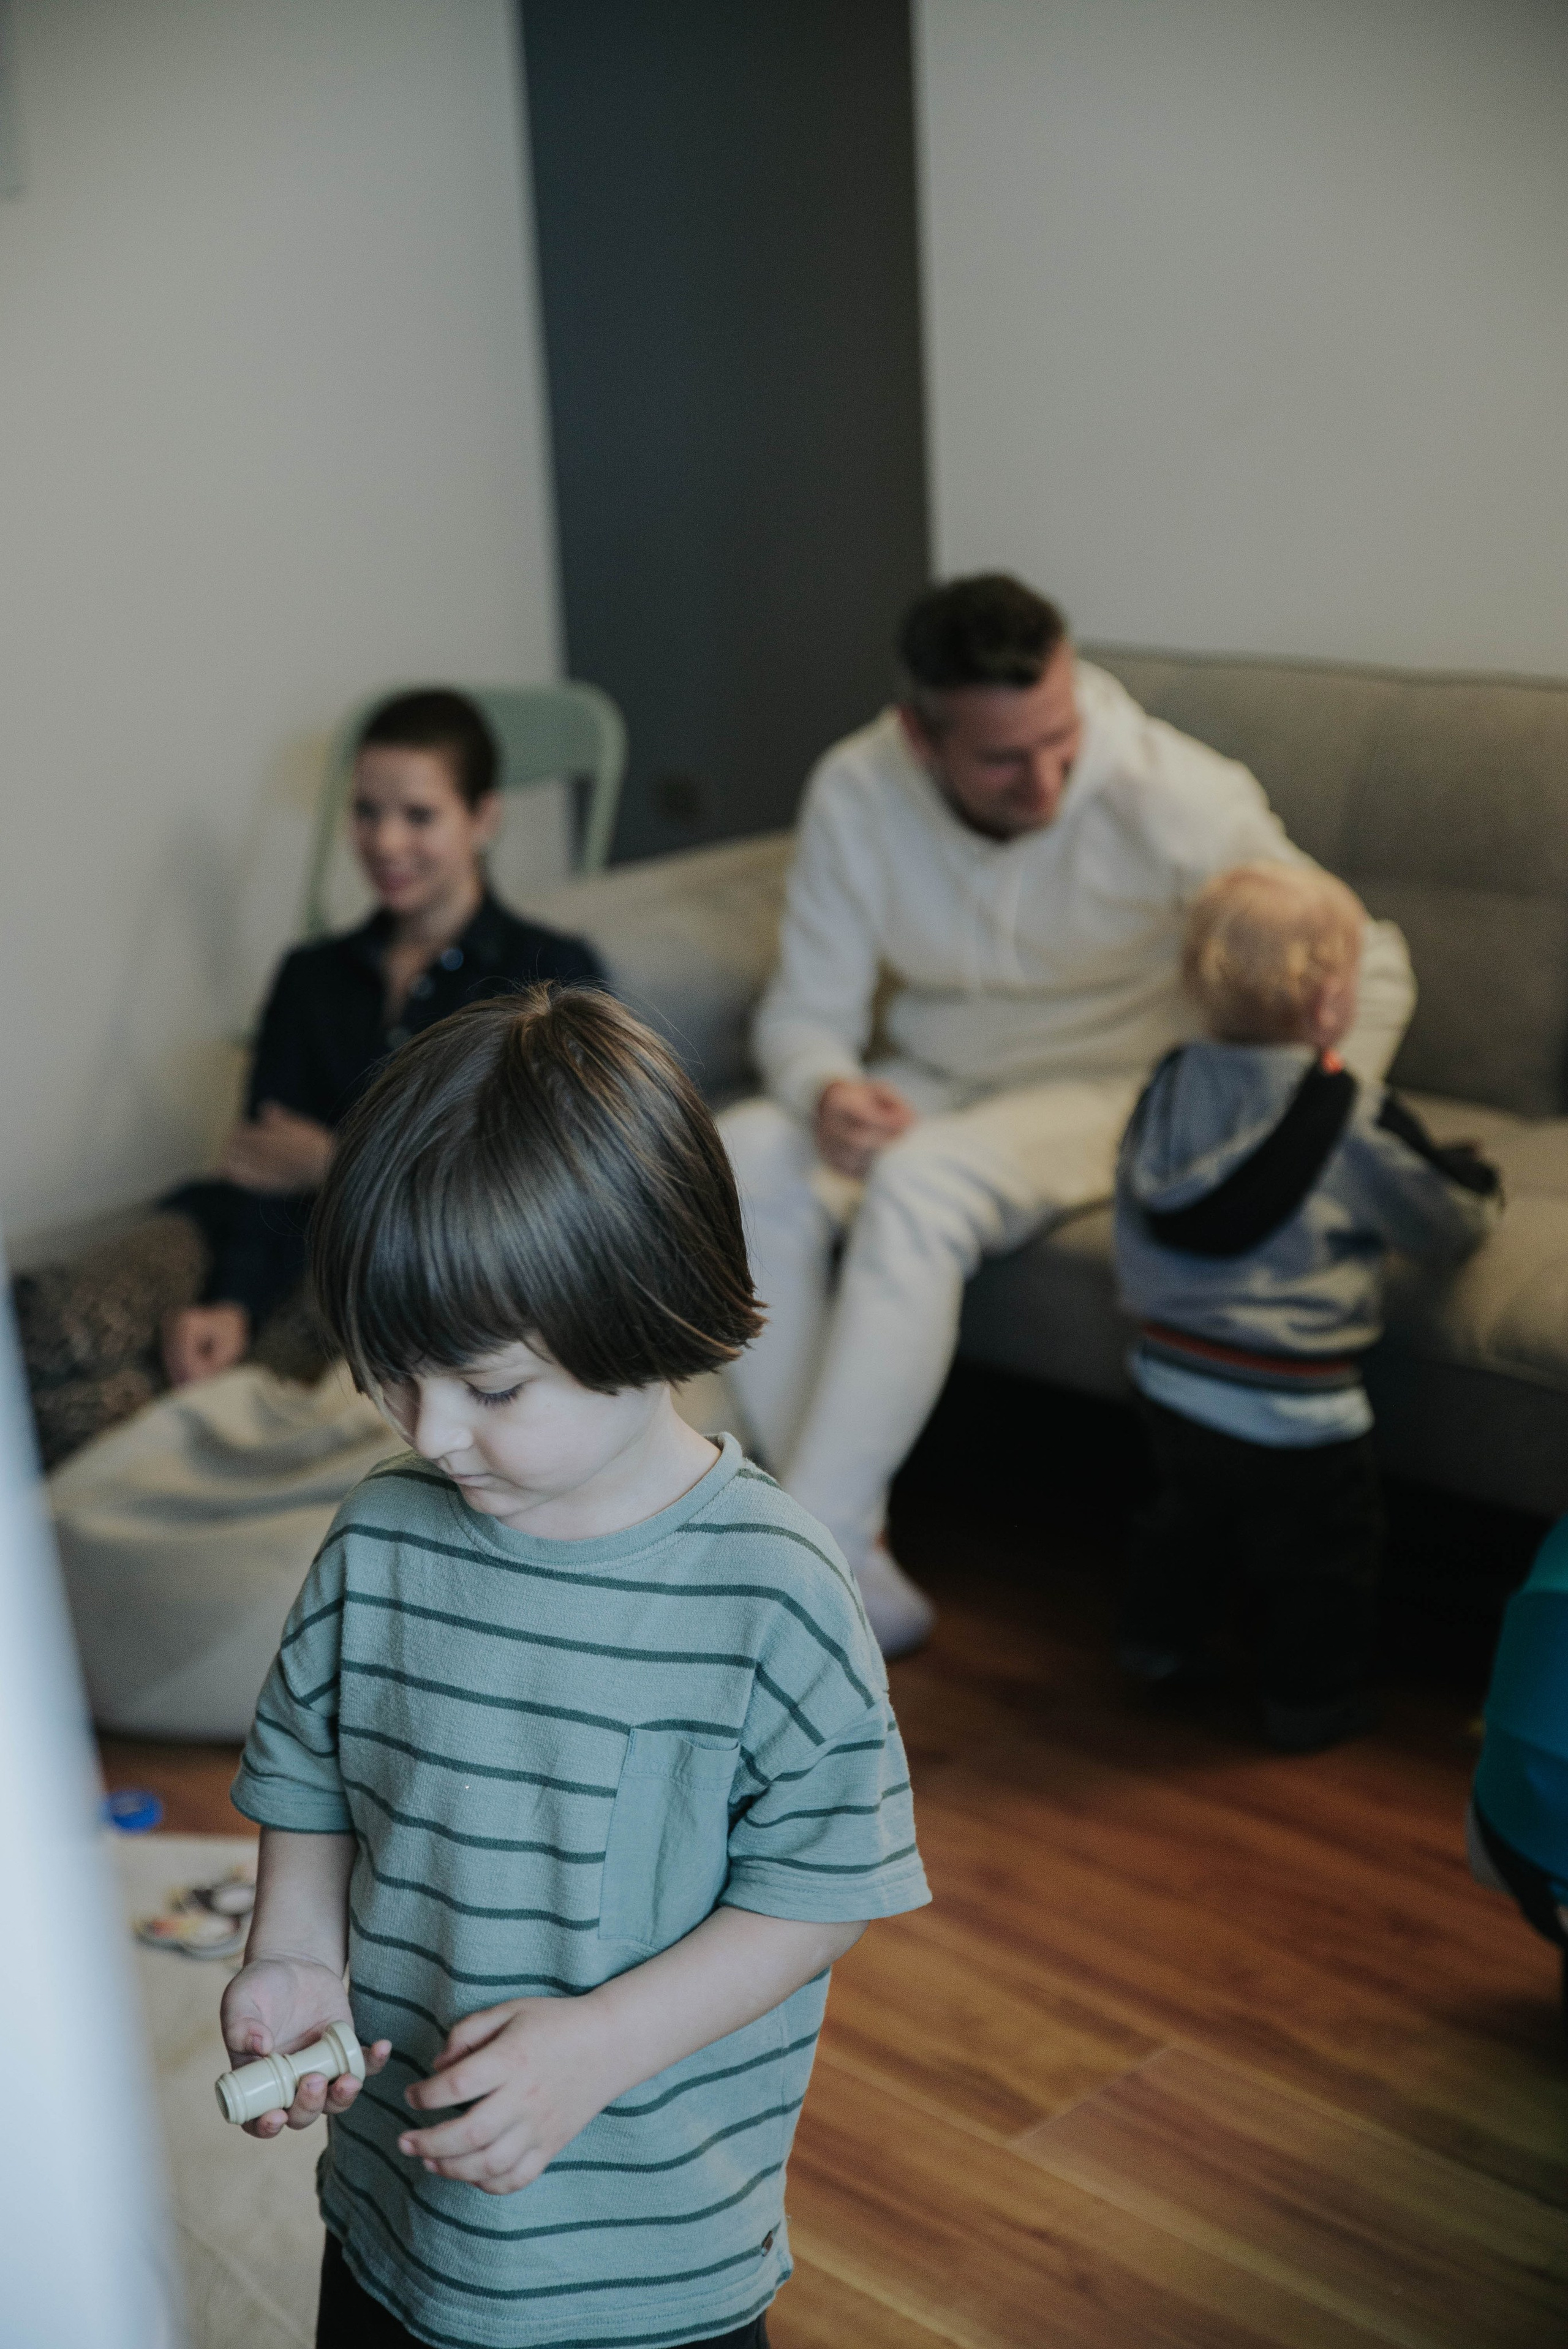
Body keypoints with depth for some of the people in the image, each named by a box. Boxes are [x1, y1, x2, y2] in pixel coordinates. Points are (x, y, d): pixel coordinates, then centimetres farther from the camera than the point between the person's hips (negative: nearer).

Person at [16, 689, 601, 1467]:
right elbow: (262, 1169, 9)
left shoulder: (553, 973, 11)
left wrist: (335, 1164, 3)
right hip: (302, 1258, 4)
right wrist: (230, 1305, -12)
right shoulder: (312, 978, 23)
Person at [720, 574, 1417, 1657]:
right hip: (931, 1085, 4)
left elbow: (1367, 964, -12)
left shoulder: (1173, 795, -20)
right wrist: (826, 1091, -29)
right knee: (749, 1162, -26)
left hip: (1107, 1085, -3)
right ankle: (850, 1537, -21)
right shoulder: (856, 793, -11)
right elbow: (808, 1010, -4)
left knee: (923, 1183, -35)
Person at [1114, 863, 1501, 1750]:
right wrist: (1480, 1184, 19)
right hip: (1289, 1411, -6)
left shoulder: (1169, 1087, -4)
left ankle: (1162, 1643, 43)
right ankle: (1313, 1701, 28)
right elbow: (1451, 1222, -3)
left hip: (1171, 1375, 6)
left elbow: (1136, 1213, 9)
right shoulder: (1359, 1123, -19)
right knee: (1321, 1556, 15)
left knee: (1187, 1517, 29)